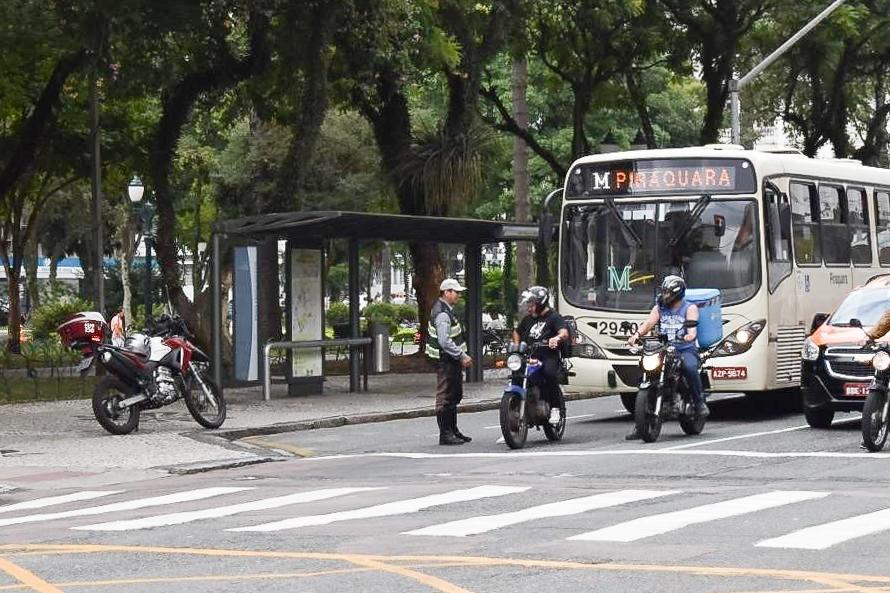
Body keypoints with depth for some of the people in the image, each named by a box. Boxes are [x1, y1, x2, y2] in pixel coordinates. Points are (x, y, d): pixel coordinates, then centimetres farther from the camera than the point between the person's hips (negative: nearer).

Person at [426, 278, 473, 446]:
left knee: (455, 396, 18)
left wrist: (463, 356, 16)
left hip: (452, 361, 11)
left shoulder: (447, 310, 16)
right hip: (445, 361, -11)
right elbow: (444, 342, -25)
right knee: (445, 398, -7)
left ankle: (453, 431, 27)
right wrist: (461, 356, -21)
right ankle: (445, 435, -6)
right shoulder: (442, 314, -18)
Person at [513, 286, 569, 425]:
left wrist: (557, 338, -36)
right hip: (530, 357, 6)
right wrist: (516, 345, 20)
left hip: (549, 357, -6)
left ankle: (554, 408, -24)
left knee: (550, 373, -35)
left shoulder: (553, 317, 3)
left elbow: (564, 333, -13)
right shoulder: (527, 319, 23)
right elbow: (517, 332, 39)